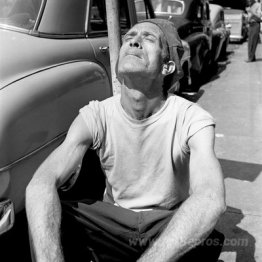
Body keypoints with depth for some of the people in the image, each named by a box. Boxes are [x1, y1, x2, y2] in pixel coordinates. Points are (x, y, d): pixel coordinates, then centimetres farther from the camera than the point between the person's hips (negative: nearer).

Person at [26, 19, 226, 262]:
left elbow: (211, 199, -37)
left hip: (170, 224, 0)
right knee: (46, 221, -25)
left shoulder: (193, 119, -19)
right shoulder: (96, 115, -13)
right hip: (114, 219, 1)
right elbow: (40, 184, -27)